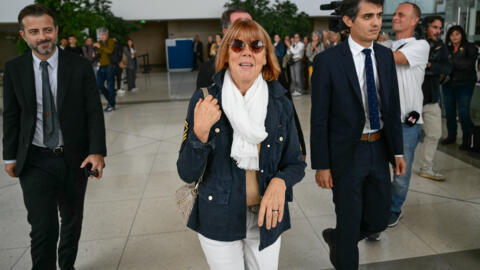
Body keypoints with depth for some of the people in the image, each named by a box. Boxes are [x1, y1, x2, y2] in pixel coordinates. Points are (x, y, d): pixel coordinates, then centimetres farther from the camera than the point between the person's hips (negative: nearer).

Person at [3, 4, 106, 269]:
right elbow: (11, 116, 5)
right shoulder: (14, 69, -2)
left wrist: (97, 151, -18)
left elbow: (94, 112, -8)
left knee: (72, 220, 18)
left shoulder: (80, 66, -7)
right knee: (43, 228, -5)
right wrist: (10, 156, 7)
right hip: (35, 161, 0)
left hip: (74, 158, 1)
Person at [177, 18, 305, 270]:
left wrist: (280, 182, -19)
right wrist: (200, 132, -29)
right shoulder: (204, 99, -11)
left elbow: (296, 164, 2)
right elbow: (187, 174, -12)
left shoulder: (280, 103, -5)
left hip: (266, 216, 2)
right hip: (218, 220, -2)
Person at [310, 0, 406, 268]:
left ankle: (336, 238, 44)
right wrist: (321, 165, -11)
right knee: (349, 222, 8)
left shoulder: (386, 56, 3)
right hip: (346, 154, -5)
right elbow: (319, 118, -12)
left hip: (379, 149, 6)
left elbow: (393, 106, 9)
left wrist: (398, 151, 8)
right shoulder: (328, 60, -13)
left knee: (379, 219, 16)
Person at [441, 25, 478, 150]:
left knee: (463, 112, -5)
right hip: (448, 83, 4)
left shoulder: (470, 48, -2)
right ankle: (451, 136, 24)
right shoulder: (447, 49, 9)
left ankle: (467, 140, 6)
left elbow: (468, 65, -15)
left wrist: (451, 61, -19)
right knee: (449, 111, 9)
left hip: (464, 84, -4)